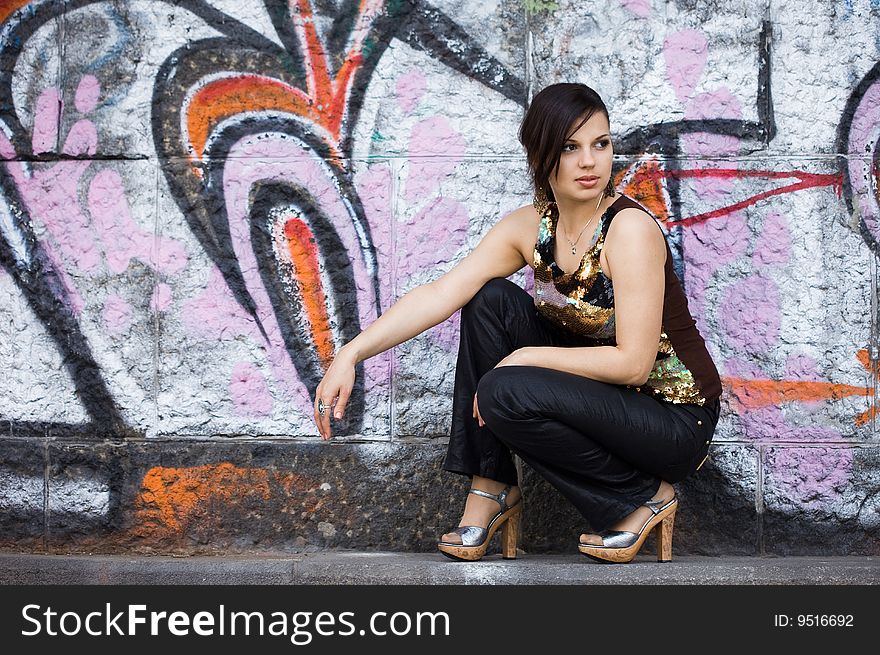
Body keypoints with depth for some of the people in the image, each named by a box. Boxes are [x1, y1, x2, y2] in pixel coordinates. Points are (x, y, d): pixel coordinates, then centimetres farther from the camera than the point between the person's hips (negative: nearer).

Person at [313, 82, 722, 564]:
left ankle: (642, 498, -6)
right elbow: (440, 294, -12)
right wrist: (352, 353, -24)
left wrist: (525, 357, -20)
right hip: (595, 389, 7)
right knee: (489, 299, -9)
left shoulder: (629, 228, -22)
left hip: (674, 420, -7)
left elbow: (633, 362, -25)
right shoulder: (530, 227, -3)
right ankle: (492, 489, -3)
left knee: (505, 393, -27)